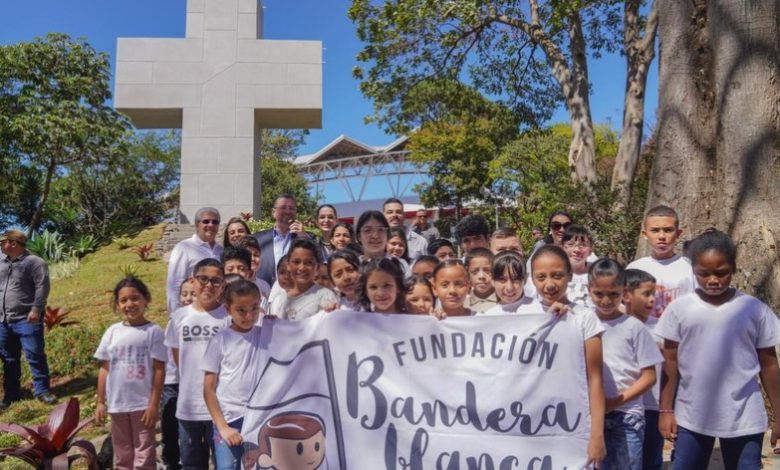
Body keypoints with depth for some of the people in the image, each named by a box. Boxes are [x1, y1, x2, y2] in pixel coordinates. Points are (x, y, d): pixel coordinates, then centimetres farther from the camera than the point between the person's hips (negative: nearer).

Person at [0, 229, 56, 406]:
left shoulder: (34, 262, -6)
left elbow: (42, 287, -13)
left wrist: (36, 309, -21)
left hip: (26, 320, -7)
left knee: (35, 355, -6)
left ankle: (42, 390, 3)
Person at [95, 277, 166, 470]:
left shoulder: (153, 331, -8)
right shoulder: (112, 332, 3)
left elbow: (159, 370, -8)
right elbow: (104, 368, 8)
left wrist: (154, 404, -11)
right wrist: (100, 402, 5)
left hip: (143, 404, -4)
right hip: (117, 404, 4)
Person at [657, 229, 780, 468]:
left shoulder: (755, 309, -4)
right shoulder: (680, 308, -3)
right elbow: (671, 362, 2)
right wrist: (666, 410, 1)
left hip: (743, 418, 0)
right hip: (690, 416, 1)